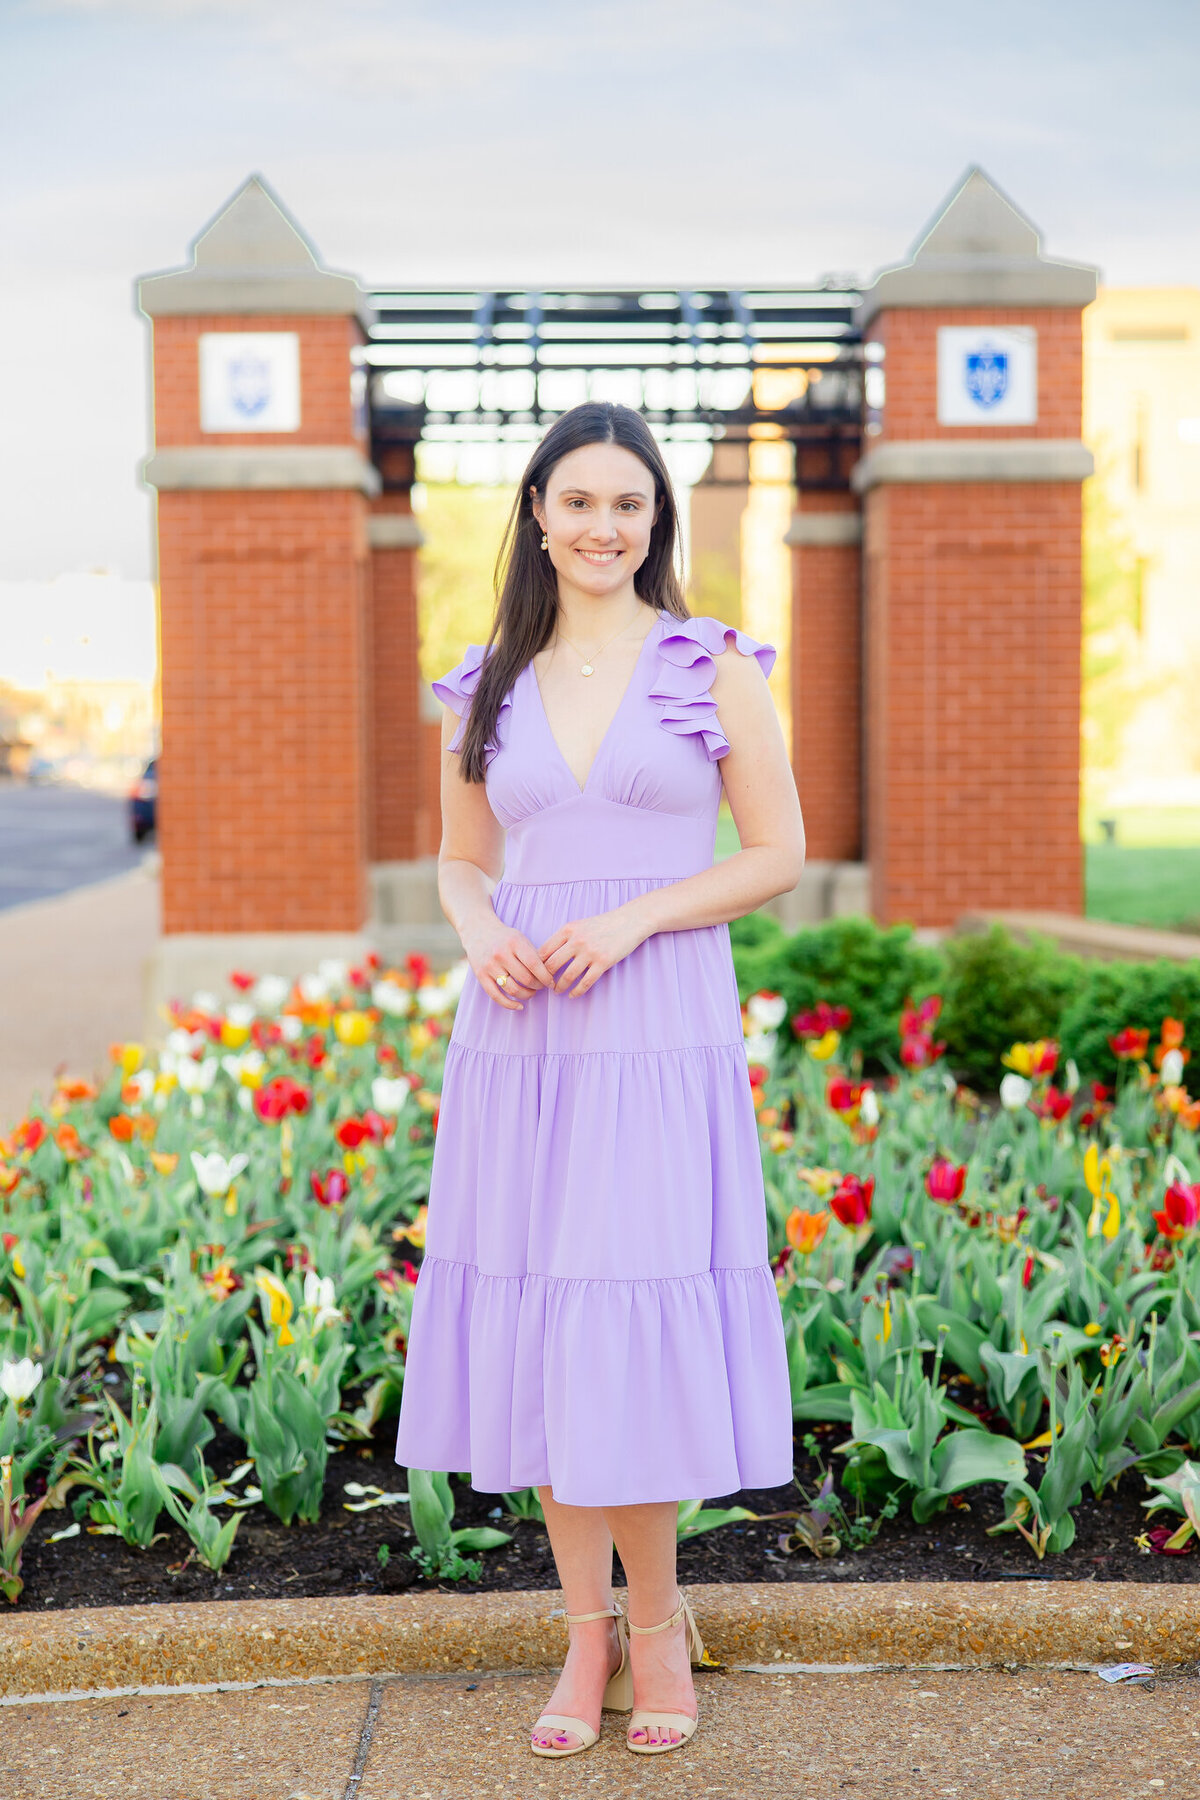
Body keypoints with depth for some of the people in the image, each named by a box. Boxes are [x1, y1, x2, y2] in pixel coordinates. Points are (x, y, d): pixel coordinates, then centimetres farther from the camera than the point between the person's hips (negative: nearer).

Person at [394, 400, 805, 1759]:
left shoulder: (714, 664, 1)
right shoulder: (488, 683, 10)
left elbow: (781, 853, 0)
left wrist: (631, 920, -13)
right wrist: (481, 934, -6)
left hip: (660, 1033, -3)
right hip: (520, 1032, 3)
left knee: (636, 1329, -5)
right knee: (537, 1330, 4)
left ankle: (657, 1618, 17)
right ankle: (587, 1631, 18)